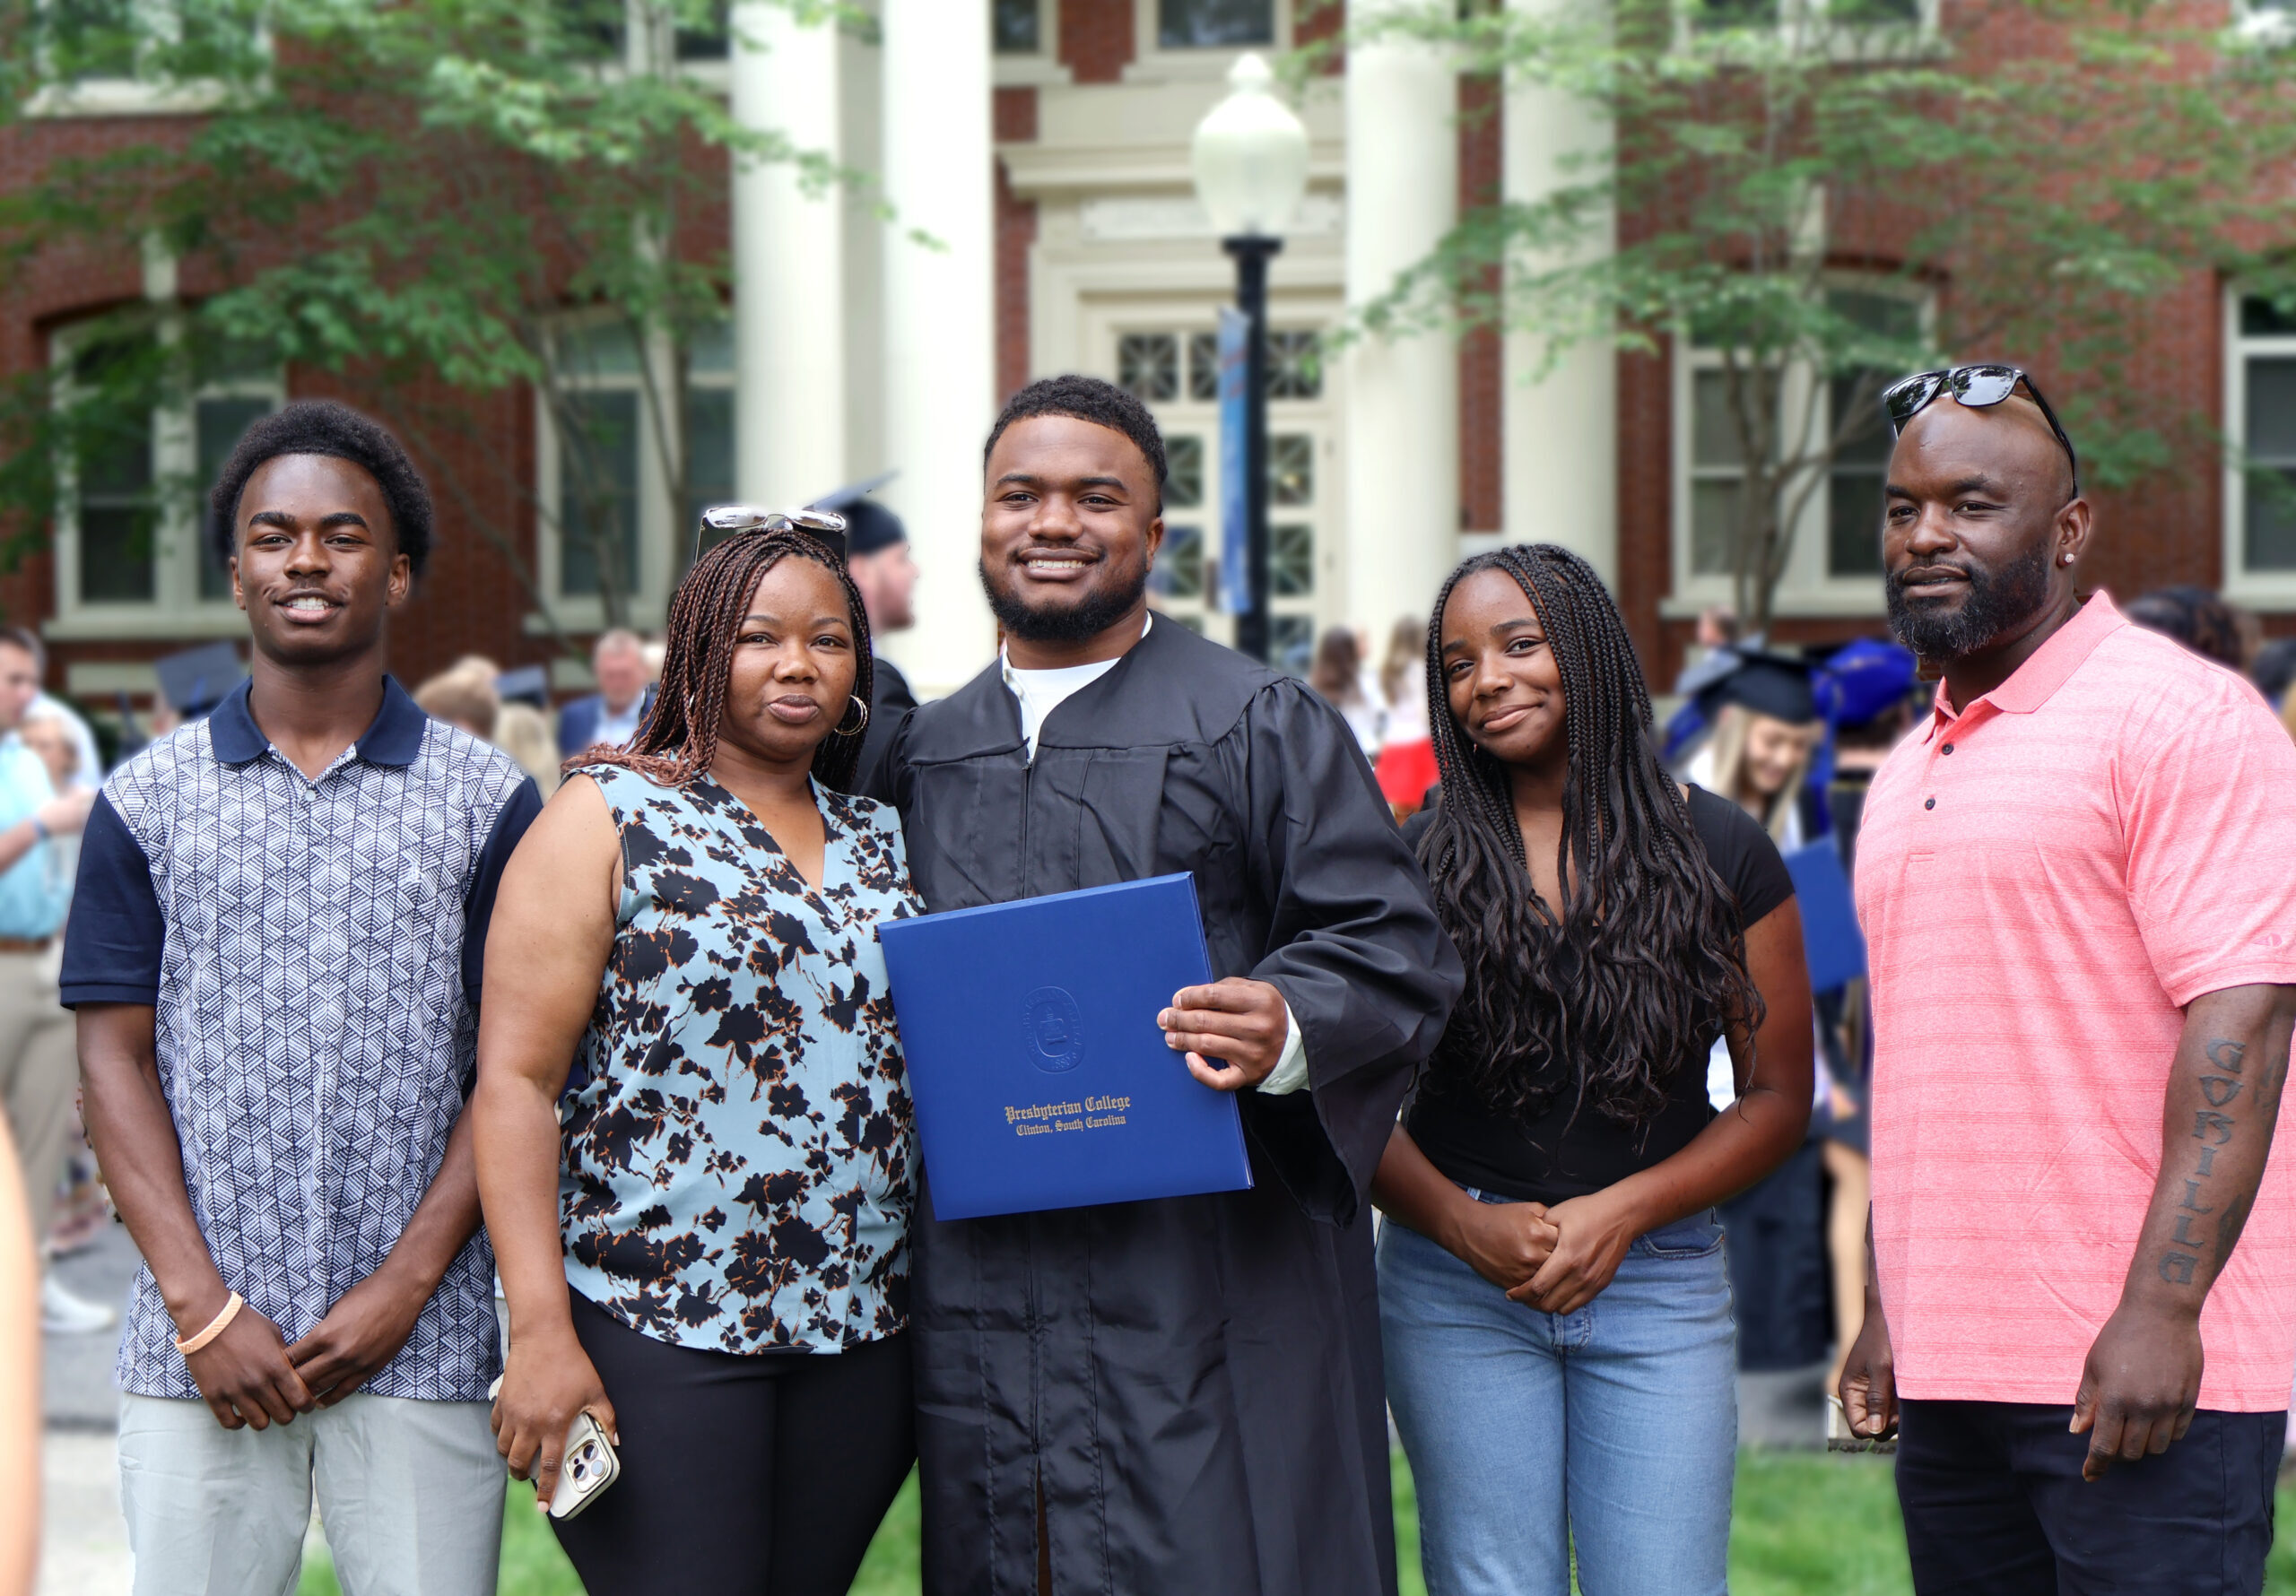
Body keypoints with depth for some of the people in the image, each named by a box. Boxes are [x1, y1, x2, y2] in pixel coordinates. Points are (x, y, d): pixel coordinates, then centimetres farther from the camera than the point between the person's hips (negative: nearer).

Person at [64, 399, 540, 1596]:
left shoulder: (487, 802, 4)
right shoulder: (148, 801, 7)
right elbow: (115, 1059, 3)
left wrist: (405, 1285, -8)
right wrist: (201, 1306, -6)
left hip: (423, 1350, 0)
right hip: (195, 1357, 1)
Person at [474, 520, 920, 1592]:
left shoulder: (884, 843, 13)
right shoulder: (611, 815, -2)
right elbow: (514, 1077, -8)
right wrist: (541, 1331, -16)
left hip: (863, 1339, 5)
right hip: (659, 1331, -5)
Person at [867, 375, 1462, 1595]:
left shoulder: (1259, 724, 1)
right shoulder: (920, 754, 16)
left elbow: (1397, 947, -5)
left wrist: (1291, 1030, -25)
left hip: (1205, 1295, -4)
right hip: (981, 1299, 4)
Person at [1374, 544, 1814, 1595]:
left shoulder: (1719, 850, 4)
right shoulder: (1416, 861, 4)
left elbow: (1779, 1095, 4)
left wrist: (1624, 1211, -8)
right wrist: (1465, 1225, -12)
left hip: (1660, 1281, 0)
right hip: (1456, 1290, 0)